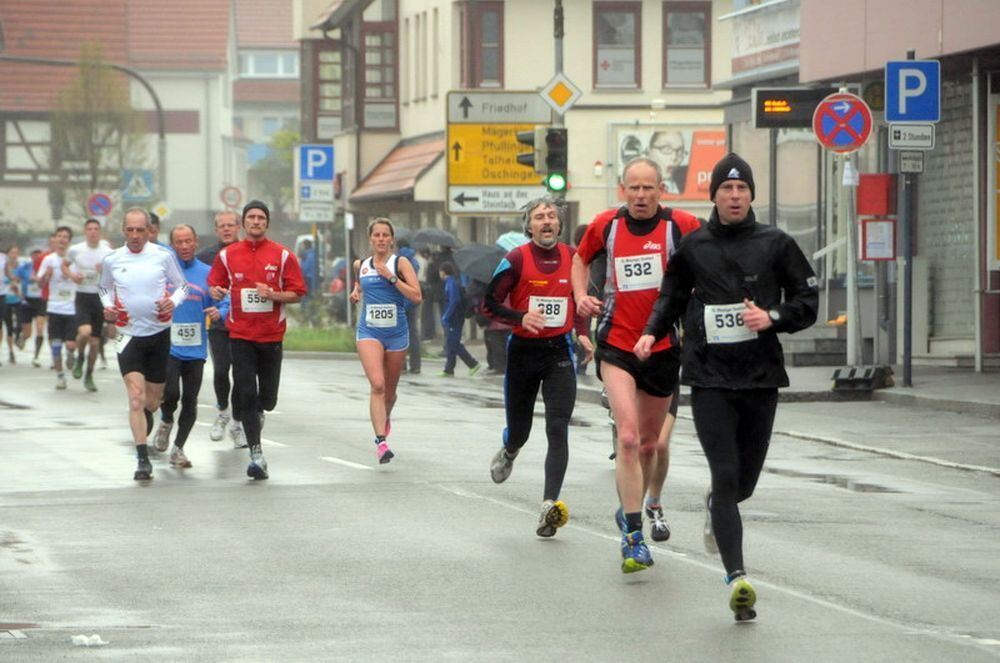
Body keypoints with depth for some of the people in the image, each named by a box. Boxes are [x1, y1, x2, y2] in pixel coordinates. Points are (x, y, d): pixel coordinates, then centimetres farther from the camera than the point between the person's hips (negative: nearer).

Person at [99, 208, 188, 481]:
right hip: (128, 335, -1)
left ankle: (144, 419, 48)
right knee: (136, 396, -15)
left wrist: (173, 302, -13)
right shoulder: (112, 260, -1)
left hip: (159, 334, 1)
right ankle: (142, 459, -16)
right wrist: (108, 307, -3)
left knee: (153, 399, 11)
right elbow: (104, 287, 17)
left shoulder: (163, 256, -3)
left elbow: (181, 285, 7)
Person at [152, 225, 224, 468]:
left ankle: (178, 449, 20)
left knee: (190, 401, 5)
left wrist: (219, 312, -16)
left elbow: (224, 302, 5)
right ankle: (166, 421, 19)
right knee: (170, 394, -16)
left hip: (195, 349, 2)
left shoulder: (207, 273, 4)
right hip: (167, 346, -2)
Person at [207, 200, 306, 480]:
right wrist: (216, 291, -9)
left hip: (271, 335, 0)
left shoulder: (283, 256, 1)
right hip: (240, 334, 0)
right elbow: (214, 284, 14)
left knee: (267, 398, 5)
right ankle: (256, 454, -9)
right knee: (245, 393, -10)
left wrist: (273, 295, -17)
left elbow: (296, 293, 2)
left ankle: (257, 414, 42)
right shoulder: (227, 255, 5)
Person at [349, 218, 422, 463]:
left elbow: (416, 296, -13)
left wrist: (392, 277, -18)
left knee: (389, 390, 14)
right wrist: (356, 292, 9)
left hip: (397, 332, 0)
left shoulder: (400, 263, -3)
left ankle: (385, 419, 49)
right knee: (377, 385, -20)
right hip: (369, 332, 0)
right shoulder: (361, 265, 7)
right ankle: (381, 441, -26)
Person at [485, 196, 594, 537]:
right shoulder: (516, 259, -6)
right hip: (523, 351, -1)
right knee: (519, 429, 11)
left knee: (558, 429, -13)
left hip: (560, 352, 1)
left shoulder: (573, 257, 4)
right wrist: (520, 317, -21)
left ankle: (550, 504, -18)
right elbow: (491, 300, -5)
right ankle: (508, 452, 50)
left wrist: (584, 333, 3)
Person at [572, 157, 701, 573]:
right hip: (616, 346, -1)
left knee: (650, 443, 14)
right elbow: (581, 259, 20)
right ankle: (633, 537, -16)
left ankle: (650, 504, 44)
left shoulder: (681, 226, -5)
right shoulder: (605, 226, 1)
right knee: (628, 437, -17)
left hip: (663, 347, 1)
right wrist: (581, 295, 3)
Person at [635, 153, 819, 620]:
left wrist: (773, 317, -12)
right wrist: (652, 332, 4)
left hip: (761, 376, 1)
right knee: (726, 474, -12)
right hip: (710, 377, -1)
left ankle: (717, 505, 48)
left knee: (745, 479, 10)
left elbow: (807, 299, 6)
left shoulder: (775, 244, 3)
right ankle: (737, 578, -15)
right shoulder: (693, 247, 5)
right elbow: (671, 296, 20)